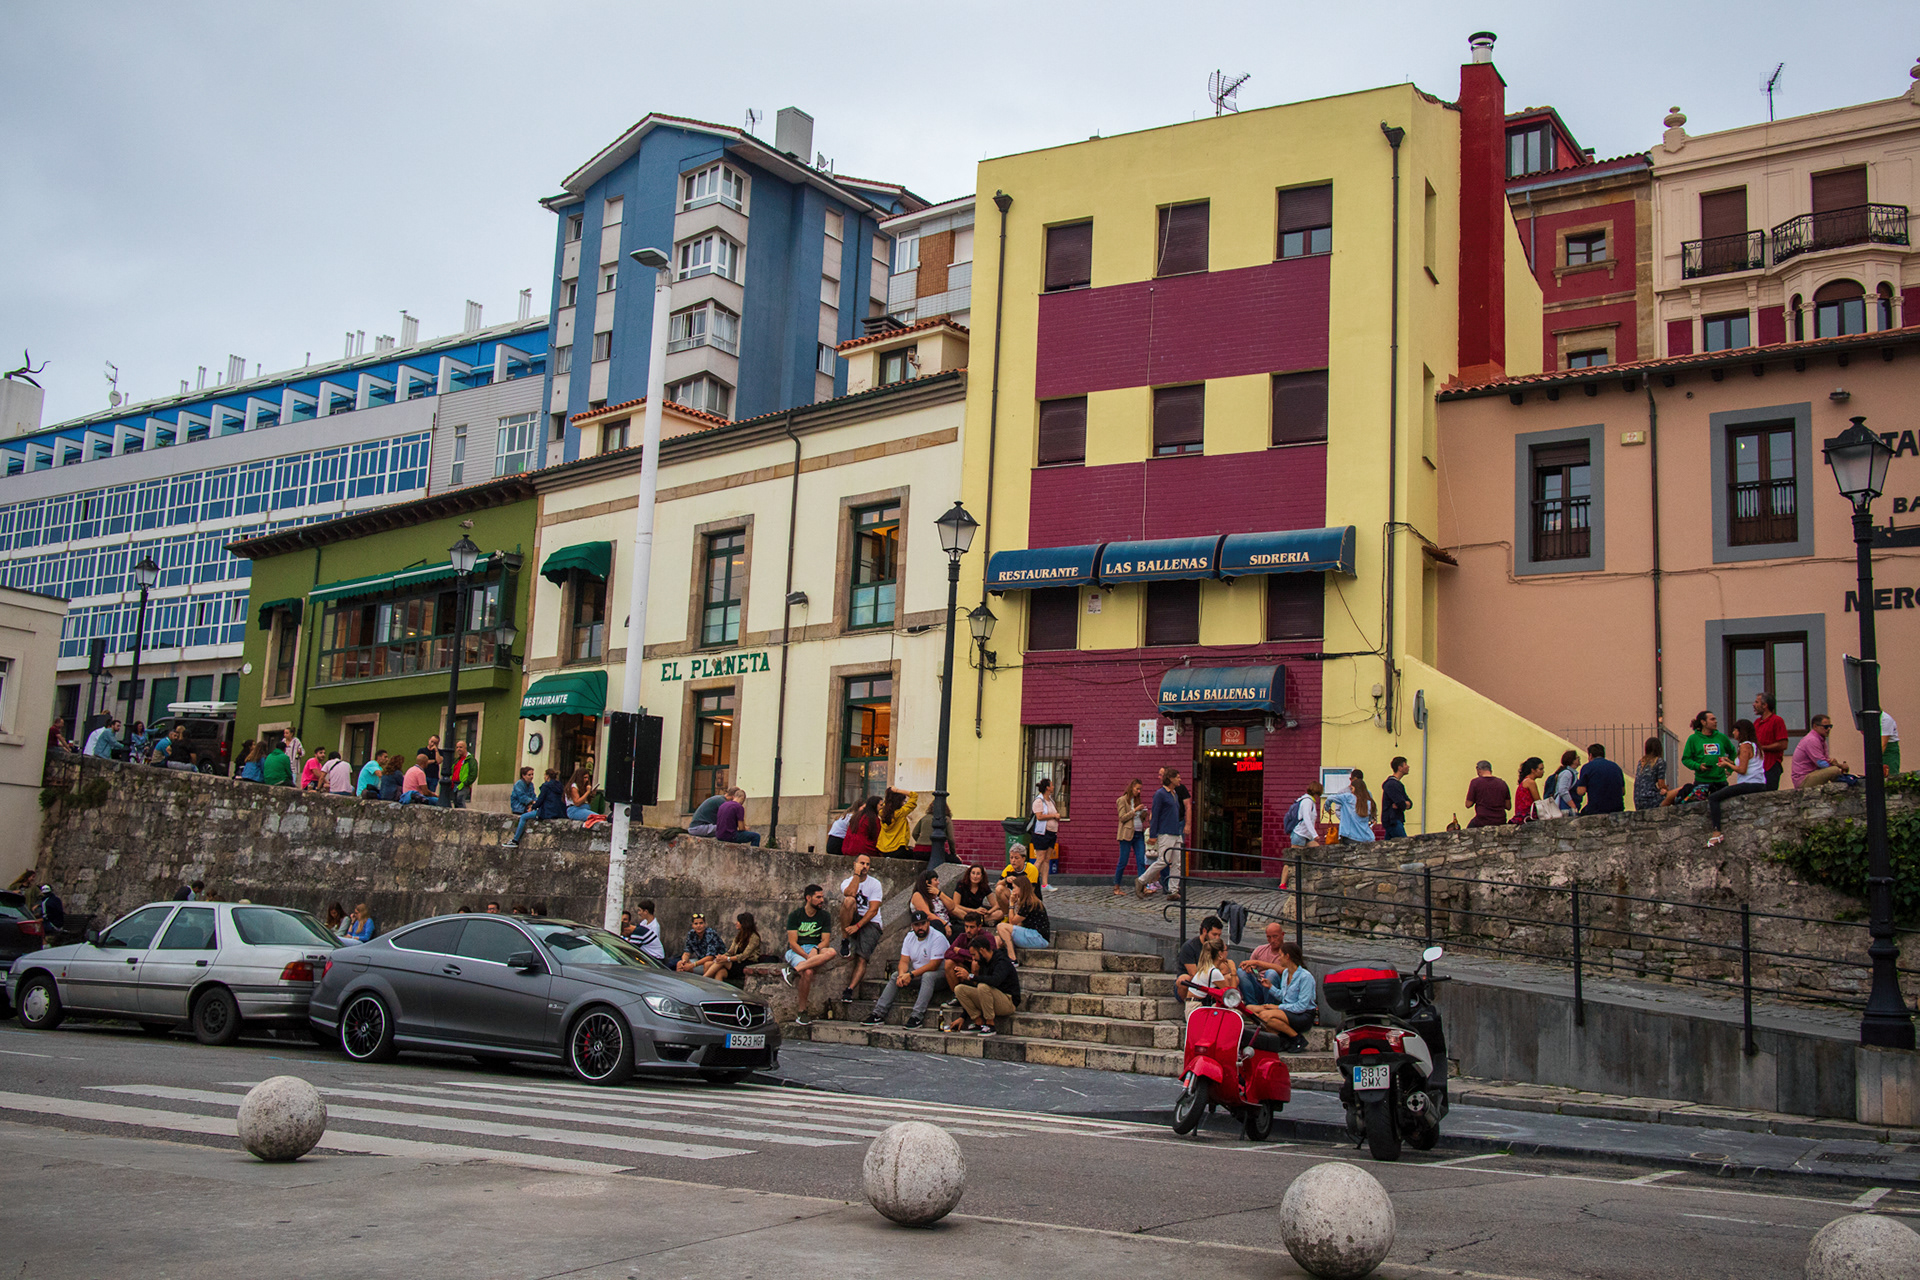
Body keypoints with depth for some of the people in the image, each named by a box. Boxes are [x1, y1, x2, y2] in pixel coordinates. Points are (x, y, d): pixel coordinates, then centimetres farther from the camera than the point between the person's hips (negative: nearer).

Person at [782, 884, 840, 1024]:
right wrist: (807, 957, -20)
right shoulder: (795, 915, 0)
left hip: (815, 949, 3)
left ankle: (794, 970, -38)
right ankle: (801, 1011, -26)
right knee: (808, 972, -37)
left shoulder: (825, 916, 10)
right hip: (796, 951, -3)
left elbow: (825, 941, 2)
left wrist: (815, 950, -19)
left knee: (831, 952, -33)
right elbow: (792, 942, -7)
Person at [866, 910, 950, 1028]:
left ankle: (917, 1016, -42)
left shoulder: (938, 938, -17)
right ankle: (878, 1013, -14)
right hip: (917, 973, 7)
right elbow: (904, 961, 1)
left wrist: (911, 975, -26)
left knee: (927, 976, -36)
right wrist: (902, 974, -22)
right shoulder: (910, 937, 5)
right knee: (896, 975, -10)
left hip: (939, 973, -7)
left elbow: (934, 965, -23)